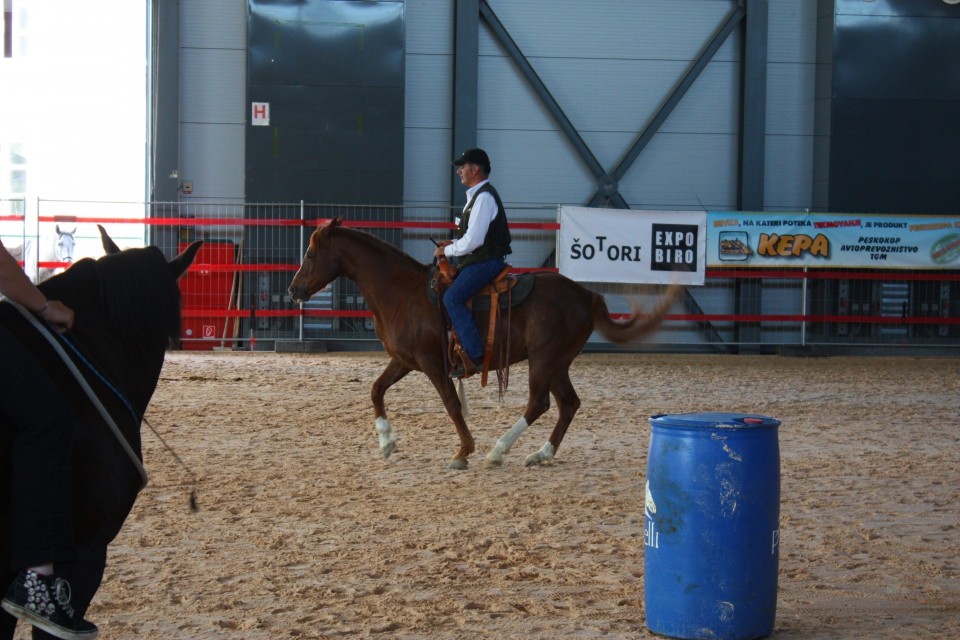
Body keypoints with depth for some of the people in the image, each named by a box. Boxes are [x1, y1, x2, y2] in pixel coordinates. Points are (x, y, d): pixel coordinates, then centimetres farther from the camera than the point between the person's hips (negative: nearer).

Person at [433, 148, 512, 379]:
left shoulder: (484, 197, -15)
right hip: (478, 262, 11)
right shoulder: (477, 196, 19)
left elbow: (473, 240, -21)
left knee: (452, 298, -26)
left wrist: (447, 251, -9)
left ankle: (473, 354, -28)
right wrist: (453, 244, 13)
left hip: (485, 262, -11)